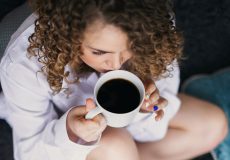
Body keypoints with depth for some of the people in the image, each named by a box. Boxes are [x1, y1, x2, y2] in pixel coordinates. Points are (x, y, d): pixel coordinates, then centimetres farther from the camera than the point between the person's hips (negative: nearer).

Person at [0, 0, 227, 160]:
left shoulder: (151, 30, -29)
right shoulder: (24, 65, -36)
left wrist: (145, 105, -37)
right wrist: (70, 132, -45)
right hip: (53, 127, -3)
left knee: (213, 125, -5)